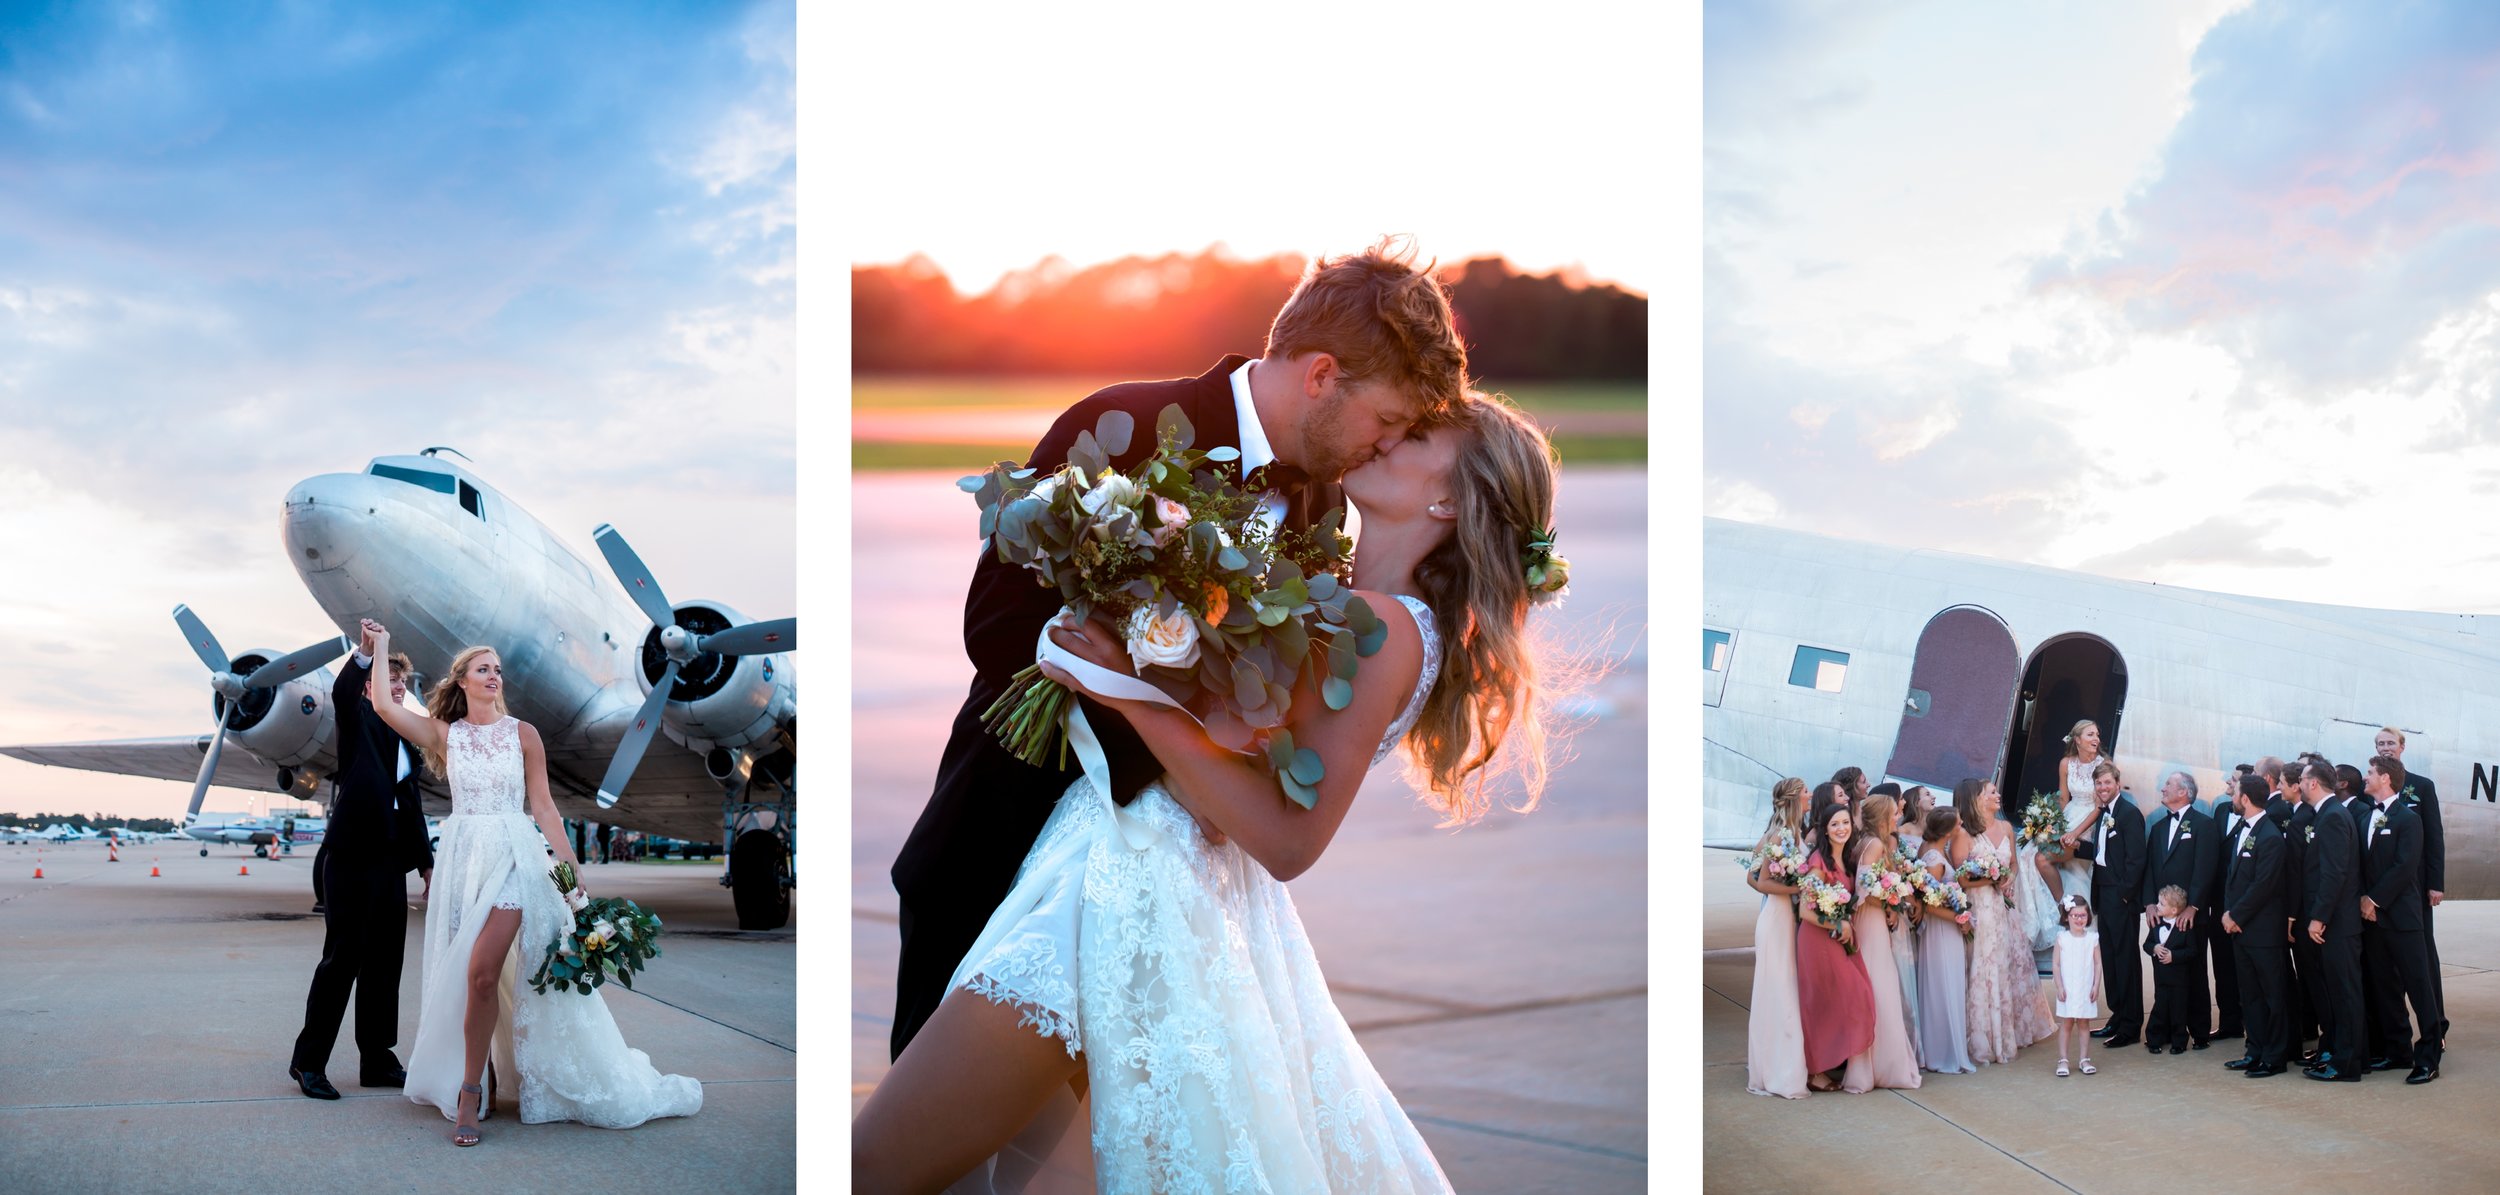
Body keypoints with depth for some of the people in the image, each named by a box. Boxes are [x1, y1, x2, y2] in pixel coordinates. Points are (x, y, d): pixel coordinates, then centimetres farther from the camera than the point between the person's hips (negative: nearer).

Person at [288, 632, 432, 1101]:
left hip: (390, 860, 7)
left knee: (385, 961, 9)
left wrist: (425, 860, 20)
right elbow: (342, 692, -23)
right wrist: (364, 652, -41)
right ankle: (308, 1060, 5)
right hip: (351, 855, -7)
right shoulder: (358, 718, 1)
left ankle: (377, 1062, 15)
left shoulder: (404, 737, 21)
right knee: (343, 957, -5)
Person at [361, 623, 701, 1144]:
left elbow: (543, 807, 4)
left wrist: (572, 869, -1)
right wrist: (382, 647, 6)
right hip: (462, 859, 2)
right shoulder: (445, 734, 8)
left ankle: (469, 1093, -8)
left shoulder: (523, 734, 4)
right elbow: (383, 704, -3)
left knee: (482, 972, -16)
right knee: (470, 976, 4)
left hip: (514, 857, -2)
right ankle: (471, 1088, 17)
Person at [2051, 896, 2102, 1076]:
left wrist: (2096, 986, -3)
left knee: (2084, 1024, 8)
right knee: (2065, 1024, 2)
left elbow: (2098, 963, 2)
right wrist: (2059, 987, -8)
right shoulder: (2062, 938, -4)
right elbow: (2056, 964, -3)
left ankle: (2085, 1059, 15)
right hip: (2067, 990, -1)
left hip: (2086, 989, 1)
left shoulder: (2093, 938, -1)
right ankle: (2062, 1061, 4)